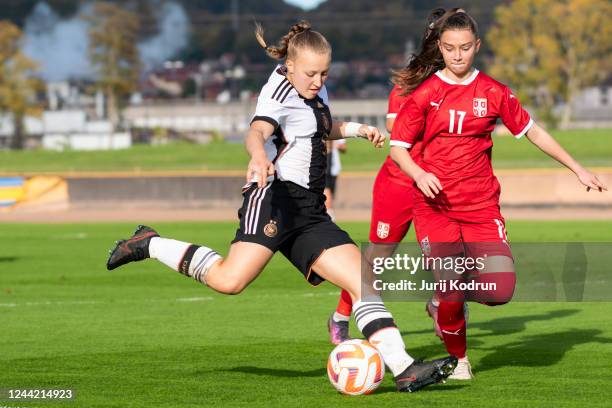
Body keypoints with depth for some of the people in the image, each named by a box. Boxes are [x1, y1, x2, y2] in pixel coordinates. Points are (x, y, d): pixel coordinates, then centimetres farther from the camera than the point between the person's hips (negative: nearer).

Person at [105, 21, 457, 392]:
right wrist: (259, 156, -50)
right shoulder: (280, 92, -6)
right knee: (231, 280, -26)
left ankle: (404, 368, -6)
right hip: (276, 195, -9)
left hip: (310, 210, 9)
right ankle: (151, 245, -5)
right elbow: (257, 131, -28)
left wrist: (355, 129, 27)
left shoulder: (317, 91, 21)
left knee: (364, 281, -2)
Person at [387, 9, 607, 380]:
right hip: (435, 206, -2)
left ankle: (448, 295, 19)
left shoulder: (492, 92, 5)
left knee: (500, 290, -13)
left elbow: (532, 131, 14)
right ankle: (458, 359, 15)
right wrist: (419, 174, -20)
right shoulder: (426, 92, 0)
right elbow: (398, 147, 0)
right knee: (449, 292, -14)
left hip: (481, 206, 2)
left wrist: (578, 169, 14)